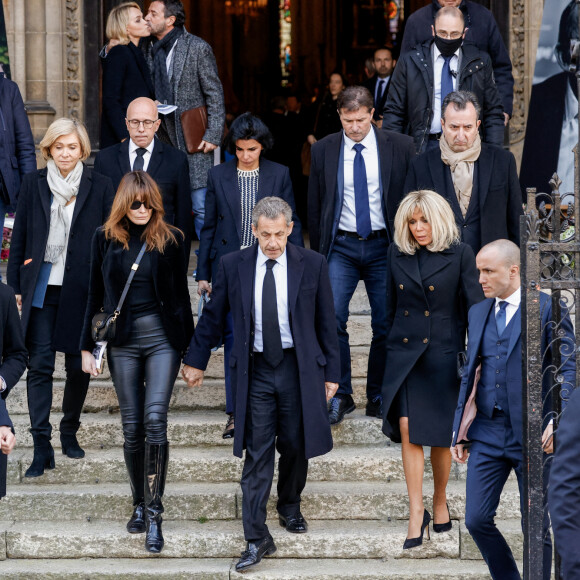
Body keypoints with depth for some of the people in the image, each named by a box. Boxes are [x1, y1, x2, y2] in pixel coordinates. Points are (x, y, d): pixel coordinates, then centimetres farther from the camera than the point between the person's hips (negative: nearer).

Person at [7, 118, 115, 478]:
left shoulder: (100, 186, 1)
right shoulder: (33, 184, 6)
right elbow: (19, 237, 9)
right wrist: (15, 286, 5)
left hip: (81, 289, 0)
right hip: (41, 289, 0)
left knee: (78, 365, 8)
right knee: (39, 365, -5)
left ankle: (70, 431, 29)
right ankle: (42, 448, -4)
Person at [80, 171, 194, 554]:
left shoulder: (170, 239, 1)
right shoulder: (105, 238, 4)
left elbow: (181, 295, 6)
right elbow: (95, 294, 9)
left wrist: (191, 349, 6)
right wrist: (87, 347, 7)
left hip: (163, 336, -2)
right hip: (123, 339, 2)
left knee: (155, 419, -14)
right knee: (132, 426, 4)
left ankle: (154, 513, -10)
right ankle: (139, 505, 19)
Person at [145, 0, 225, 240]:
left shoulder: (198, 48, -6)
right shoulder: (152, 52, 11)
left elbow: (215, 95, -5)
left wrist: (212, 136, -11)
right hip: (164, 142, 6)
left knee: (201, 207, -8)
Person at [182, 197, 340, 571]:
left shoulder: (312, 265, -2)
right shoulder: (233, 266, 0)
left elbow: (326, 323, 3)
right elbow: (213, 316, 10)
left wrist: (331, 372, 3)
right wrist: (196, 361, 14)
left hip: (298, 368, 0)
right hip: (256, 370, 0)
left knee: (296, 446, 11)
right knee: (257, 454, -3)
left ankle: (290, 505, 39)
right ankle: (257, 538, -1)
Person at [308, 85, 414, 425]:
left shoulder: (400, 148, -1)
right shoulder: (324, 151, 3)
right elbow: (315, 206, 9)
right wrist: (318, 255, 7)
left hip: (384, 246, 0)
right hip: (341, 247, 0)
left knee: (386, 326, 3)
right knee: (331, 319, -13)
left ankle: (378, 399, 17)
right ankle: (340, 396, -1)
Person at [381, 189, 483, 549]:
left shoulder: (460, 255, -4)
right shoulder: (397, 255, 7)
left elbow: (475, 307, -3)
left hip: (444, 354, -2)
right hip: (405, 353, 2)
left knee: (440, 435, 5)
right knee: (407, 429, -10)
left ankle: (440, 501, 27)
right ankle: (416, 512, -6)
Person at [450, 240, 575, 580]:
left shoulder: (548, 308, -5)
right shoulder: (478, 313, 13)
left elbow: (568, 368, -8)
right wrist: (459, 431, 13)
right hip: (488, 433, 5)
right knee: (477, 519, -1)